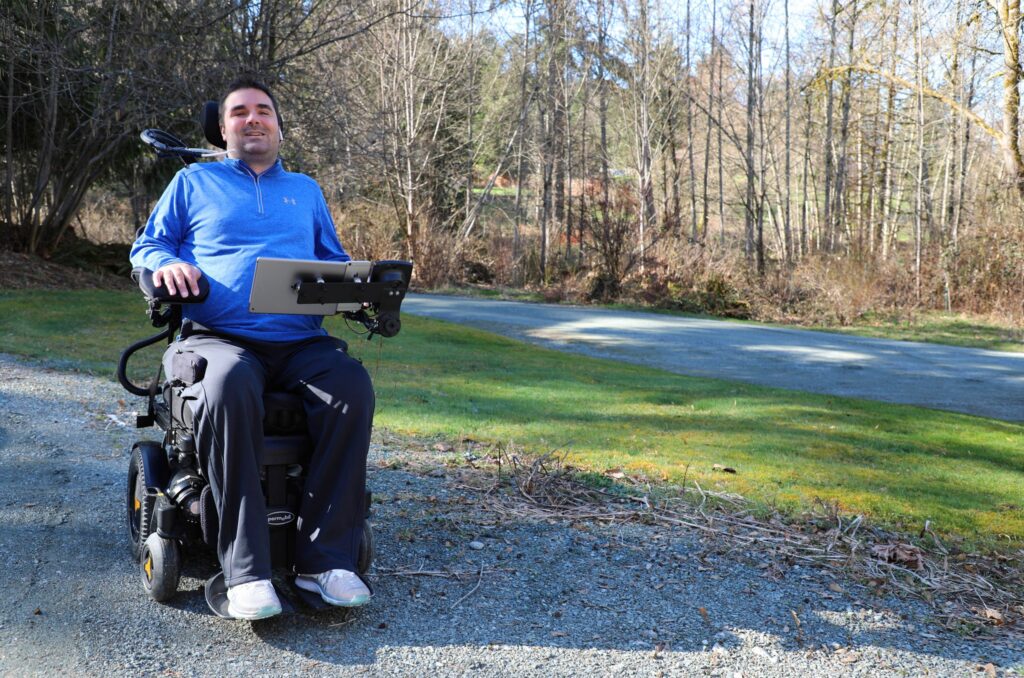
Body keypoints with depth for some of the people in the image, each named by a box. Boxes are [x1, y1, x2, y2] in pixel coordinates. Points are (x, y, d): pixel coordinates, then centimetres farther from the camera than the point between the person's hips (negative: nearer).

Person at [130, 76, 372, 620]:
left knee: (352, 386, -32)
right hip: (217, 337, -2)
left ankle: (325, 559, -28)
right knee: (228, 387, -40)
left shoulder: (306, 190, 28)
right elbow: (147, 245, 19)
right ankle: (245, 570, -35)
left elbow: (335, 260, 27)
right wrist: (166, 264, -5)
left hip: (300, 343, 2)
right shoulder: (193, 181, 22)